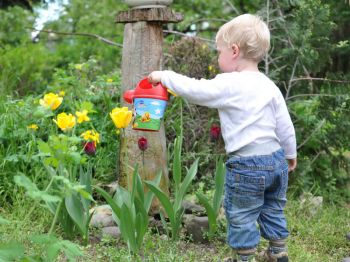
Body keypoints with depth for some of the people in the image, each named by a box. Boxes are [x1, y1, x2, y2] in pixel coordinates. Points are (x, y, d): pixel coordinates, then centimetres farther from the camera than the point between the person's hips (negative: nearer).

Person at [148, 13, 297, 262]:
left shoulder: (228, 85, -16)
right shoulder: (269, 85, 5)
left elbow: (194, 90, -15)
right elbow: (286, 126, 9)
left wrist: (164, 76, -1)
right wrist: (291, 154, 23)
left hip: (247, 166, -7)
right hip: (277, 159, 8)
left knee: (241, 216, 10)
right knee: (273, 210, 24)